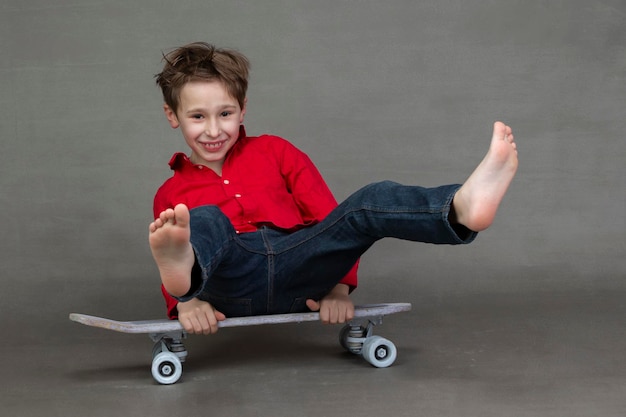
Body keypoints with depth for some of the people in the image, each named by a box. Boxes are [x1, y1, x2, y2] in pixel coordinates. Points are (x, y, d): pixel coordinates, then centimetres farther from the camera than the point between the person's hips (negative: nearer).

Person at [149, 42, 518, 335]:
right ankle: (182, 268, -71)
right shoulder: (171, 195, 22)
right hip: (230, 280, -1)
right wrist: (186, 300, -15)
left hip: (297, 264, 1)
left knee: (371, 203, -25)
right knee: (204, 220, -33)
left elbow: (329, 218, 15)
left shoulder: (273, 151, 22)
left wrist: (339, 286, -2)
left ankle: (463, 207, -56)